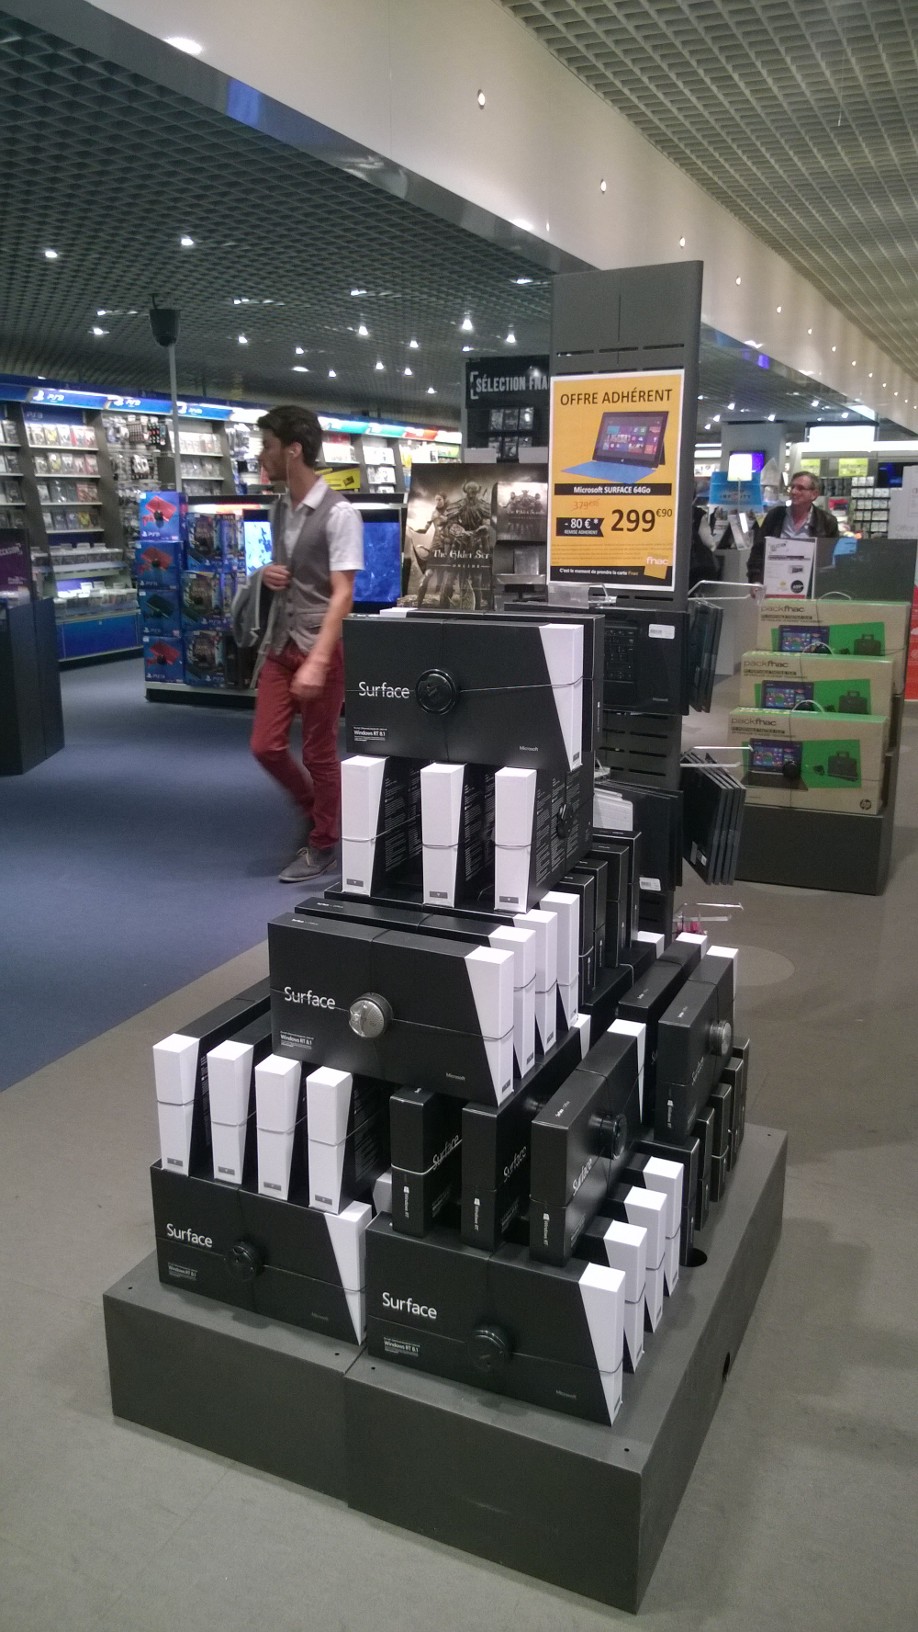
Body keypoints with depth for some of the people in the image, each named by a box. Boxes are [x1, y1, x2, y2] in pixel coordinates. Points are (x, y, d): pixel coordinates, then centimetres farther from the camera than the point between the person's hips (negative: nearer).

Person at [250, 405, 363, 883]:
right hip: (280, 645, 7)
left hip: (321, 648, -7)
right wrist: (268, 573, 0)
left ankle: (323, 844, 23)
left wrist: (317, 662, -26)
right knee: (266, 746, 7)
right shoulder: (278, 510, 10)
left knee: (319, 753, 5)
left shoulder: (338, 513, -14)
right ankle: (315, 811, 32)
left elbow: (342, 594, -18)